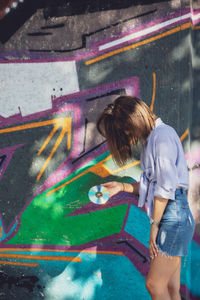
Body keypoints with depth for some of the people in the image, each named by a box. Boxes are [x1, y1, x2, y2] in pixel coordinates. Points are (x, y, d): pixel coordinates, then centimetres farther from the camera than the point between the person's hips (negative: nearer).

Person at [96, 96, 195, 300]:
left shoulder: (163, 134, -10)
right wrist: (121, 186, 14)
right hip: (169, 217, 9)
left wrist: (154, 225, -13)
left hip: (174, 215, -9)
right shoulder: (151, 139, 19)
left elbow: (166, 185, -16)